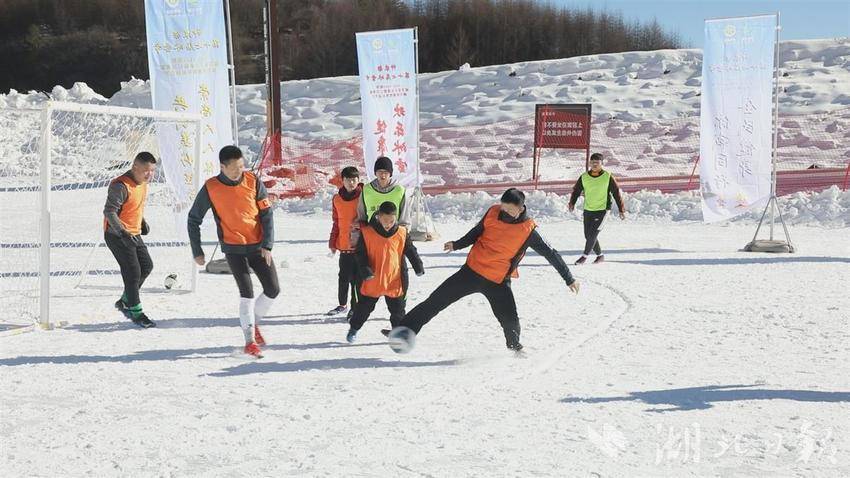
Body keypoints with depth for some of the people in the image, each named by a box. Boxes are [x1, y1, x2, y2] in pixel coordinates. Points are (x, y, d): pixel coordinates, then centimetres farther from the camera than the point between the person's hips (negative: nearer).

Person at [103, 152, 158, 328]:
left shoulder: (142, 183, 7)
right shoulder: (120, 186, -23)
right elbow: (109, 211, -26)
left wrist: (143, 223, 16)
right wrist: (122, 231, -35)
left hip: (134, 234, 9)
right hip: (117, 235, -9)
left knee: (146, 266, 12)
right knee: (133, 272, -8)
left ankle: (125, 301, 26)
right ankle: (135, 312, 4)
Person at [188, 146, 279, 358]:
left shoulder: (253, 181, -6)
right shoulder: (210, 188, -10)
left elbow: (266, 213, -2)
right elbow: (194, 219, 0)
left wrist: (267, 245, -11)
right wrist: (197, 251, -2)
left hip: (258, 246, 3)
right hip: (233, 248, -3)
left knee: (273, 289, 2)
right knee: (247, 292, -12)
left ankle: (253, 323, 26)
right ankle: (250, 341, -3)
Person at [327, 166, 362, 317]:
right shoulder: (337, 199, 8)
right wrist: (333, 242, 13)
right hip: (344, 244, 4)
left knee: (356, 277, -4)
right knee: (344, 276, 12)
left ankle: (356, 307, 4)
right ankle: (342, 304, 26)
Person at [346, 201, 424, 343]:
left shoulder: (402, 233, -3)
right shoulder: (367, 233, -10)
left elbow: (411, 251, 9)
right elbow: (361, 254, -8)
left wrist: (418, 267, 7)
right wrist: (365, 270, -18)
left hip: (395, 280, 2)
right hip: (372, 281, -1)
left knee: (397, 308, 10)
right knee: (364, 306, 10)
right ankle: (354, 328, 29)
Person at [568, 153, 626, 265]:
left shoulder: (608, 177, -6)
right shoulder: (584, 177, 2)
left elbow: (616, 193, -1)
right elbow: (576, 190, 7)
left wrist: (621, 210, 0)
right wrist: (572, 203, -9)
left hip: (602, 209, -4)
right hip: (588, 210, 4)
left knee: (593, 233, -16)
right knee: (588, 235, 7)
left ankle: (585, 256, -7)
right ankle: (600, 255, 23)